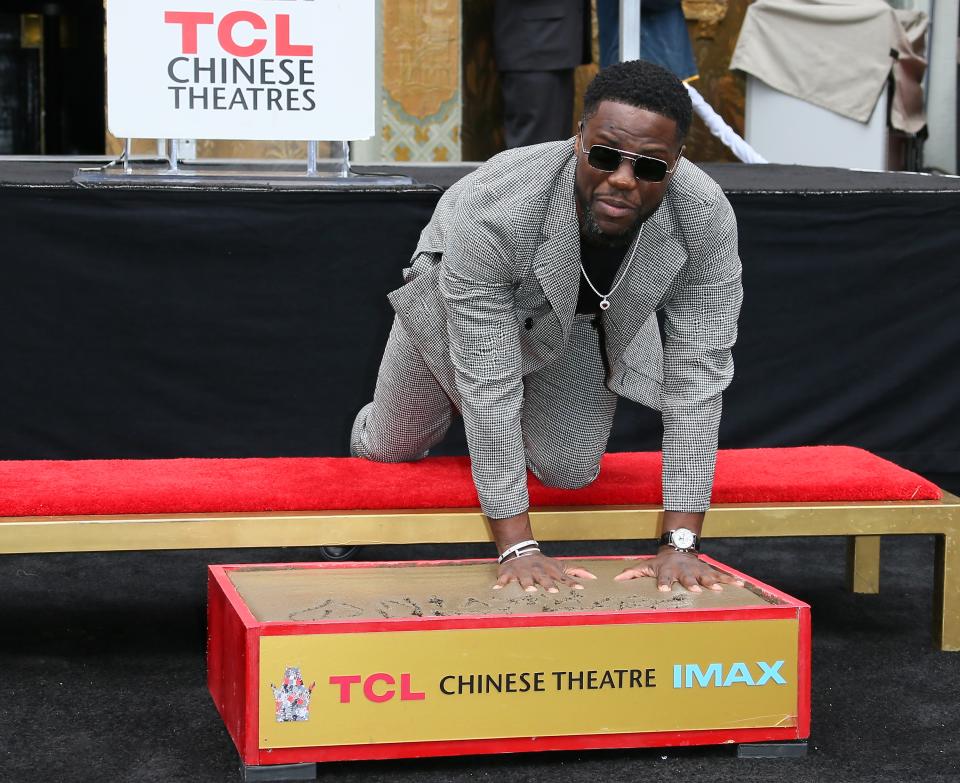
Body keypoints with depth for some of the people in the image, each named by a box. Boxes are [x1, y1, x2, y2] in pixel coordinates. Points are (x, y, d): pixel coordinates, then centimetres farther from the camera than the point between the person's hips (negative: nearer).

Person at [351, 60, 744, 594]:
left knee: (570, 474, -1)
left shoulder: (708, 220, -37)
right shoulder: (493, 211, -44)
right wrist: (517, 546, -41)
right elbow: (489, 385, -39)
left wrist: (679, 543, -38)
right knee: (392, 447, 12)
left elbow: (697, 379, -33)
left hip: (583, 320, 2)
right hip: (462, 299, -2)